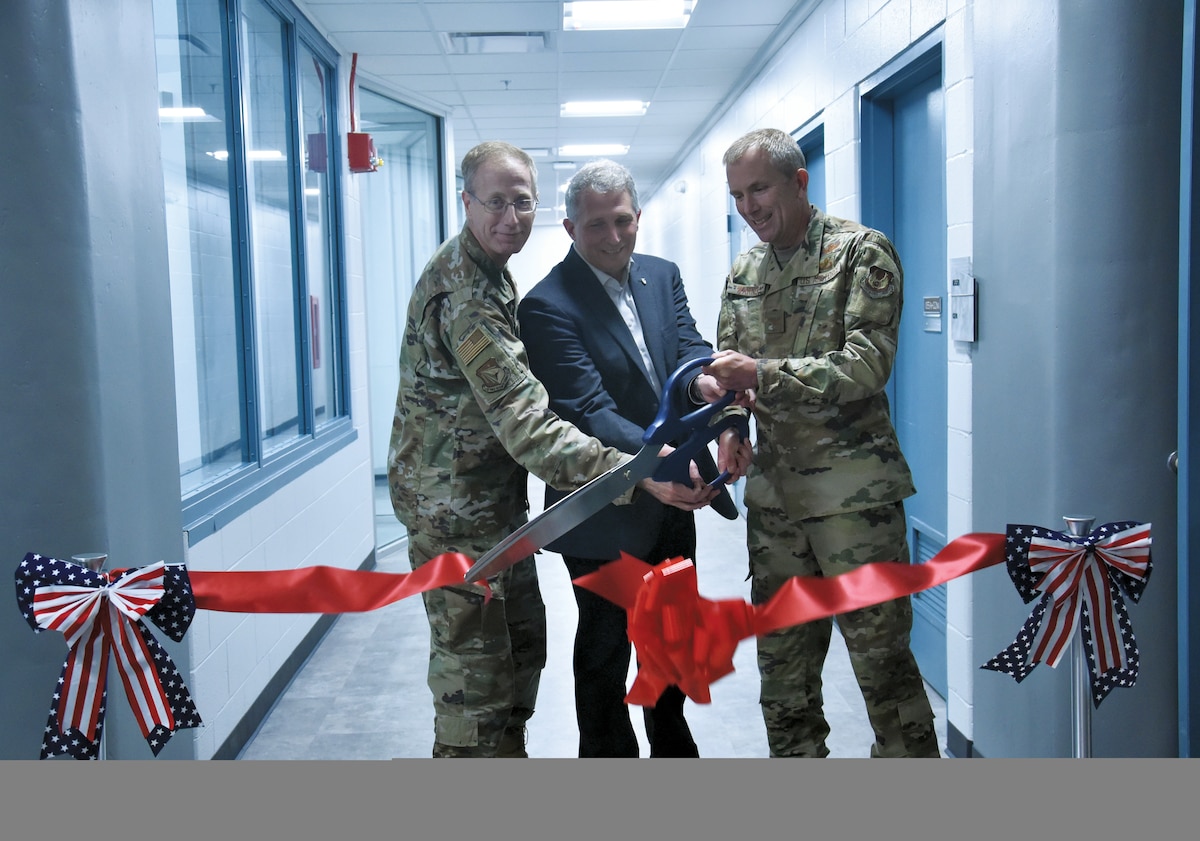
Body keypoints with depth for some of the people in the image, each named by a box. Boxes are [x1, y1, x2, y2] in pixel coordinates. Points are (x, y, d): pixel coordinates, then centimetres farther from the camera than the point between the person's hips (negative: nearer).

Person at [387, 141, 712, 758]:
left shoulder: (487, 270, 8)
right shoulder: (464, 295, -26)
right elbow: (527, 425, -35)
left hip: (496, 498, 11)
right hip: (456, 505, -10)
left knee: (522, 643, 21)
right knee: (474, 668, -2)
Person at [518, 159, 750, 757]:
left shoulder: (662, 277, 5)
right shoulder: (548, 306, -18)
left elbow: (689, 350, -9)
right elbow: (588, 411, -26)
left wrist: (711, 382, -33)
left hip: (673, 500, 7)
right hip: (607, 516, -7)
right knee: (605, 651, 10)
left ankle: (673, 748, 45)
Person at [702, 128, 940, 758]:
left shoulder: (862, 253, -6)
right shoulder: (743, 274, 12)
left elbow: (865, 366, -17)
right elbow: (730, 371, 13)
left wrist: (762, 374, -26)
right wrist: (717, 389, -11)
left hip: (853, 491, -6)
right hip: (773, 493, 6)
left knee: (882, 662, 0)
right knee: (782, 665, 13)